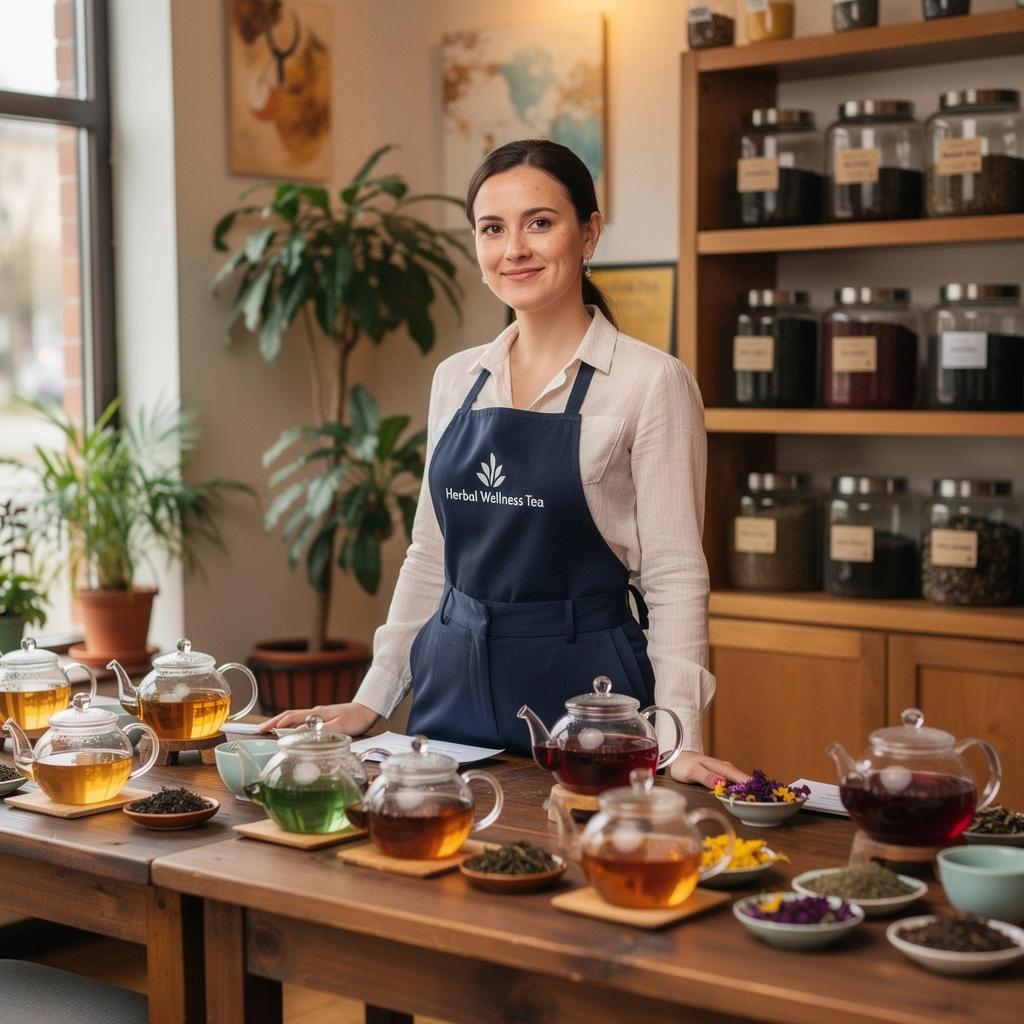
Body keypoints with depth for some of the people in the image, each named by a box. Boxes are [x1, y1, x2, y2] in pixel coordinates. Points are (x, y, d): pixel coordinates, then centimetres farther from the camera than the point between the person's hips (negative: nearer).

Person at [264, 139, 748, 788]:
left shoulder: (651, 381, -9)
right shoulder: (456, 379, 8)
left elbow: (674, 575, -11)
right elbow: (430, 556, 14)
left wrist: (679, 737, -20)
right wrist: (371, 701, 10)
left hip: (580, 692, -5)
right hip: (452, 689, 5)